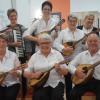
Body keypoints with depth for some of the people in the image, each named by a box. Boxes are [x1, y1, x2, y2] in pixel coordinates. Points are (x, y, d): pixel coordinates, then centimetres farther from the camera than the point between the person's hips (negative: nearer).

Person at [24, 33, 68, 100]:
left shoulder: (57, 54, 4)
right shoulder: (35, 56, 6)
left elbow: (66, 72, 2)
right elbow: (26, 73, 5)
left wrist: (59, 69, -18)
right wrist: (33, 75, -14)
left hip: (56, 83, 0)